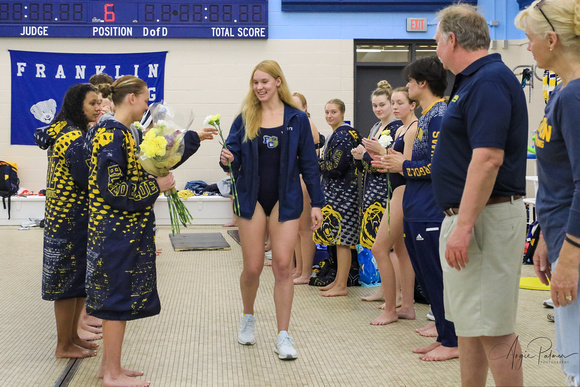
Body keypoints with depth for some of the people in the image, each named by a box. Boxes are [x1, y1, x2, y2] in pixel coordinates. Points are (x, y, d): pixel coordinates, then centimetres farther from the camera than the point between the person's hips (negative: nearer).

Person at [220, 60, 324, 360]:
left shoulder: (296, 119, 2)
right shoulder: (245, 118, 4)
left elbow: (308, 163, 3)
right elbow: (233, 153, 2)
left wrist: (316, 203, 0)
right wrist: (226, 159, -23)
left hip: (285, 198, -1)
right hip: (252, 197, 1)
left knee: (283, 265, -6)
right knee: (252, 268, 3)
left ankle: (283, 336, 2)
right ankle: (248, 318, 31)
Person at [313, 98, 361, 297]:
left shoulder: (344, 134, -13)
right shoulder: (336, 134, 17)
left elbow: (337, 167, -18)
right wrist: (317, 160, 9)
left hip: (343, 192, -10)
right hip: (334, 191, 10)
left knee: (342, 238, -7)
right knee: (338, 238, 12)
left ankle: (341, 286, -4)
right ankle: (338, 280, 19)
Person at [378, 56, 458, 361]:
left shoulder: (440, 115, -13)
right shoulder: (426, 116, 17)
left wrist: (404, 166, -8)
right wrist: (396, 162, 10)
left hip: (431, 213, -10)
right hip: (417, 210, 10)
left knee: (437, 278, -3)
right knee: (426, 278, 15)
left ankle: (452, 342, 7)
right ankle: (444, 336, 24)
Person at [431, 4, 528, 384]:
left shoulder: (489, 81, -16)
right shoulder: (476, 80, 17)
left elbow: (488, 158, -25)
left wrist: (464, 226, -27)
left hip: (484, 218, -11)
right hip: (467, 218, 11)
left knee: (494, 330, -5)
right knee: (470, 323, 16)